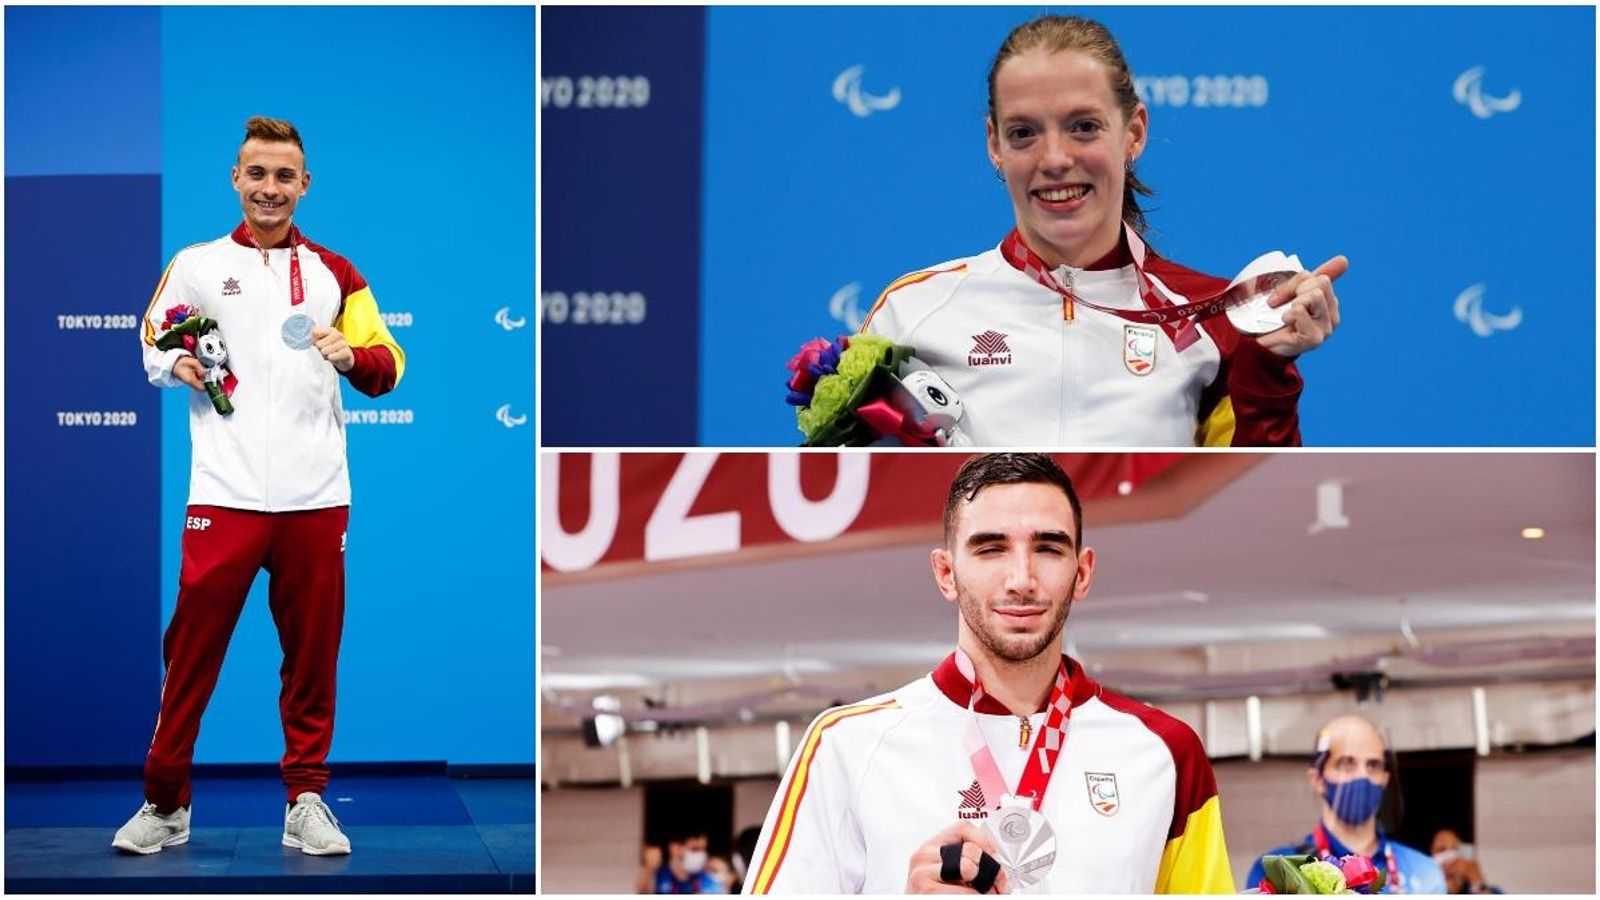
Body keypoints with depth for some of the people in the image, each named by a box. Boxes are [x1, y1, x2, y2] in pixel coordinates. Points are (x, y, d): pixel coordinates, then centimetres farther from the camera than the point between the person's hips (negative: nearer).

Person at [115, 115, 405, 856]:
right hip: (226, 494, -2)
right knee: (192, 652, -2)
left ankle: (306, 801, 12)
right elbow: (153, 348, 15)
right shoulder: (195, 265, 9)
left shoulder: (335, 274, 13)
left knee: (312, 656, 3)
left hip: (317, 497, 2)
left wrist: (353, 357, -12)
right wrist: (176, 366, -7)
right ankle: (165, 802, 7)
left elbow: (387, 365, 9)